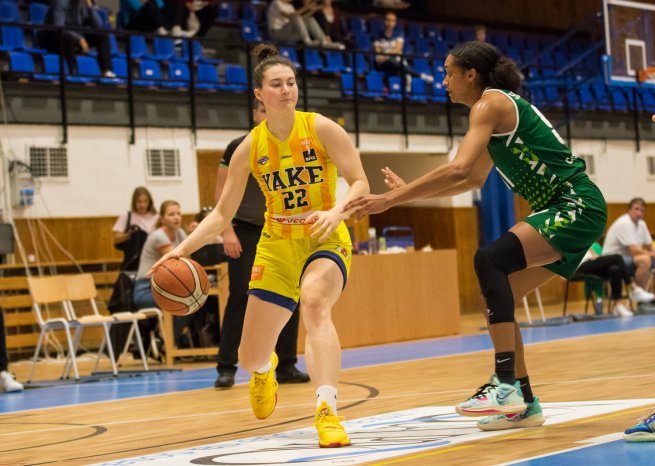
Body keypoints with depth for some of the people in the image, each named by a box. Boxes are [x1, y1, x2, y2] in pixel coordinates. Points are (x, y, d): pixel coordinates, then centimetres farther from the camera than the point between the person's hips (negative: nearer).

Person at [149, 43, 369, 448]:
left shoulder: (321, 129, -9)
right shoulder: (250, 147, -3)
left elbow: (360, 183, -10)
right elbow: (222, 214, 2)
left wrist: (337, 211, -31)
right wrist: (183, 249, -11)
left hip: (325, 240, -3)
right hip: (277, 246, 3)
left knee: (315, 303, -38)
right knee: (250, 358, 5)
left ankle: (327, 412, -43)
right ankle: (265, 369, 46)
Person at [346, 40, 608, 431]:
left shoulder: (490, 103, -9)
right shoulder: (499, 107, 20)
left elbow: (458, 169, -23)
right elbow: (475, 179, 31)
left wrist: (392, 199, -20)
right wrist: (409, 192, 27)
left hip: (577, 206, -10)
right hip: (566, 210, 10)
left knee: (490, 260, -27)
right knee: (498, 299, 9)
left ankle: (506, 385, -32)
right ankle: (524, 403, 16)